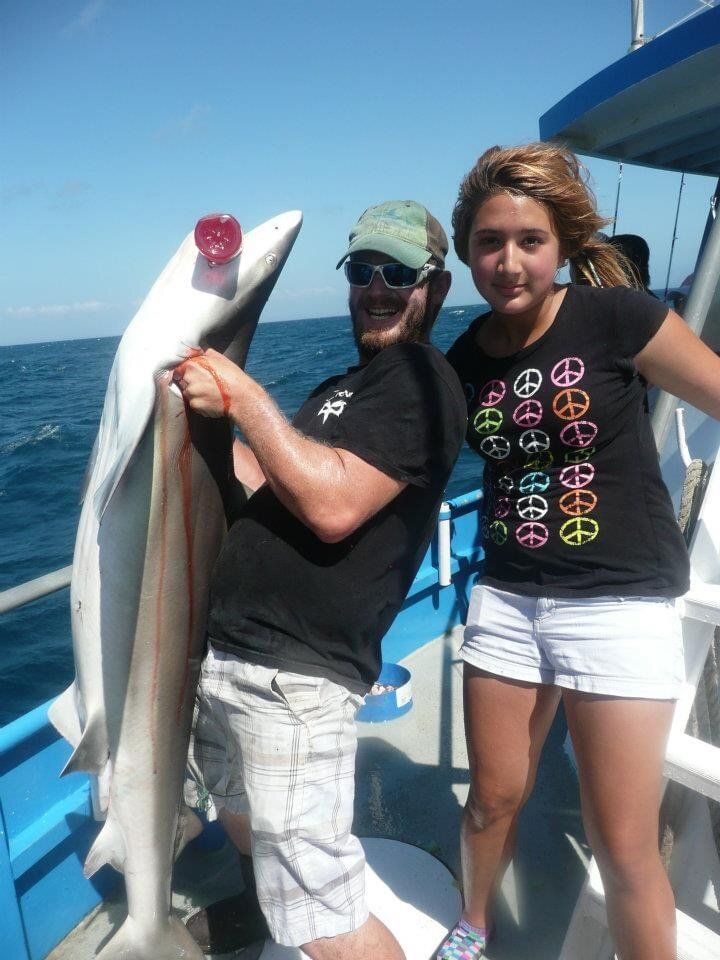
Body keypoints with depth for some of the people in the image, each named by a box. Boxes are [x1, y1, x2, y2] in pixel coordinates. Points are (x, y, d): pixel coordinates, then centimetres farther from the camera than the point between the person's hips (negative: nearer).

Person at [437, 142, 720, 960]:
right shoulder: (461, 360, 1)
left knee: (624, 846, 6)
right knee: (493, 801, 20)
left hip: (621, 609, -3)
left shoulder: (615, 316, -10)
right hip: (505, 602, 4)